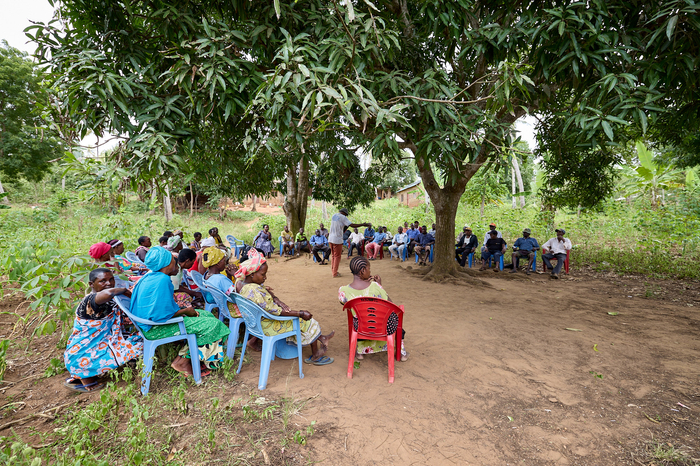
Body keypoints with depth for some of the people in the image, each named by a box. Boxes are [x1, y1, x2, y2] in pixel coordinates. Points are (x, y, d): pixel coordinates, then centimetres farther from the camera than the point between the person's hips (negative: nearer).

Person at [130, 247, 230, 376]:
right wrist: (185, 311, -12)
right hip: (155, 329, -11)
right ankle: (182, 361, -3)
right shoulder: (162, 280, -24)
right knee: (212, 324, -16)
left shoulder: (150, 276, 9)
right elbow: (162, 315, -27)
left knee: (206, 315, 11)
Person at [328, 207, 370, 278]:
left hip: (330, 239, 7)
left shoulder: (334, 215, 14)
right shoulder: (343, 217, -9)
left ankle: (332, 272, 23)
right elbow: (352, 225, -17)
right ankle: (334, 273, 6)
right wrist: (363, 224, -15)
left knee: (333, 255, 17)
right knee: (337, 256, 2)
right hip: (337, 240, -7)